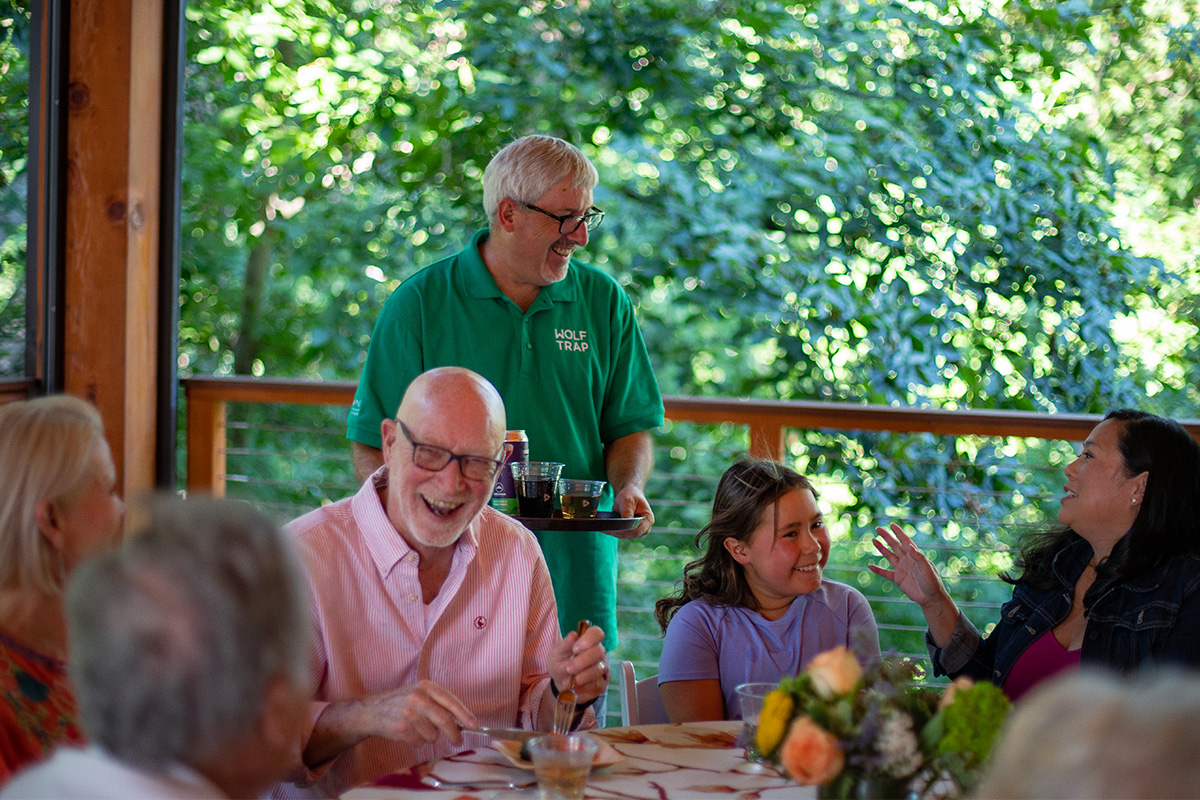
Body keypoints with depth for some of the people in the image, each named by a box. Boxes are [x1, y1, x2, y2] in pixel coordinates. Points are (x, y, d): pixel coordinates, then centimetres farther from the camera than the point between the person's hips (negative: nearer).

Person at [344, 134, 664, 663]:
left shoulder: (604, 302, 8)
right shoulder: (420, 305, -1)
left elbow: (630, 426, 13)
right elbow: (373, 448, -1)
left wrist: (628, 486, -8)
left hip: (575, 575, 3)